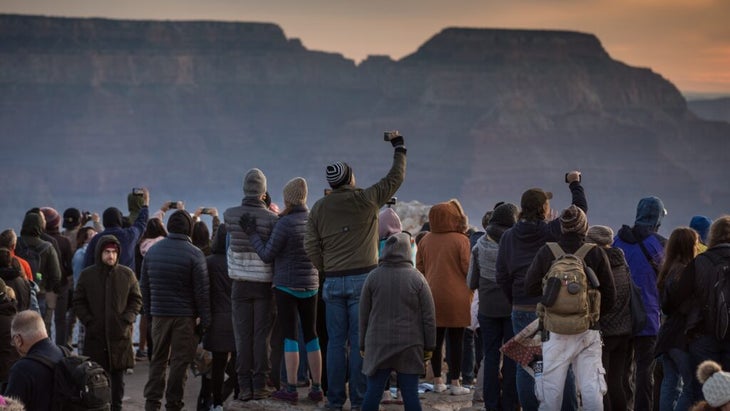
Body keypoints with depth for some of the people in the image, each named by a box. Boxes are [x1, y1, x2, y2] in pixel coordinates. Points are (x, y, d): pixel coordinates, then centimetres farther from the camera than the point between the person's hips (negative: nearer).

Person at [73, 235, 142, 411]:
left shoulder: (127, 274, 3)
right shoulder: (87, 275, 2)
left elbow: (136, 300, 9)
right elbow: (78, 302, 6)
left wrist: (127, 319, -4)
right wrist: (89, 321, -5)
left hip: (120, 335, 1)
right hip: (95, 335, -1)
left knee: (118, 377, 6)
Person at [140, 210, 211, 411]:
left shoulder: (152, 251, 6)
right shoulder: (194, 254, -11)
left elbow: (144, 286, 12)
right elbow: (202, 291, -10)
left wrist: (149, 310, 19)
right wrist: (205, 320, -3)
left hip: (159, 313, 4)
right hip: (185, 315, -4)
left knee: (158, 359, 13)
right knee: (180, 360, 2)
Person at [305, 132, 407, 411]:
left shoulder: (319, 208, 5)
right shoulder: (366, 200, -4)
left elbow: (311, 247, 4)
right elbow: (395, 178, 8)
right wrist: (399, 150, 22)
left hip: (333, 282, 3)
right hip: (362, 279, -3)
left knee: (336, 342, 6)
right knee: (360, 342, -1)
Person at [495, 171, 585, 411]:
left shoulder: (509, 237, 3)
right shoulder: (552, 232, -8)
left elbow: (502, 277, 6)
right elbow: (580, 209, 4)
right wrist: (575, 184, 17)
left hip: (521, 309, 3)